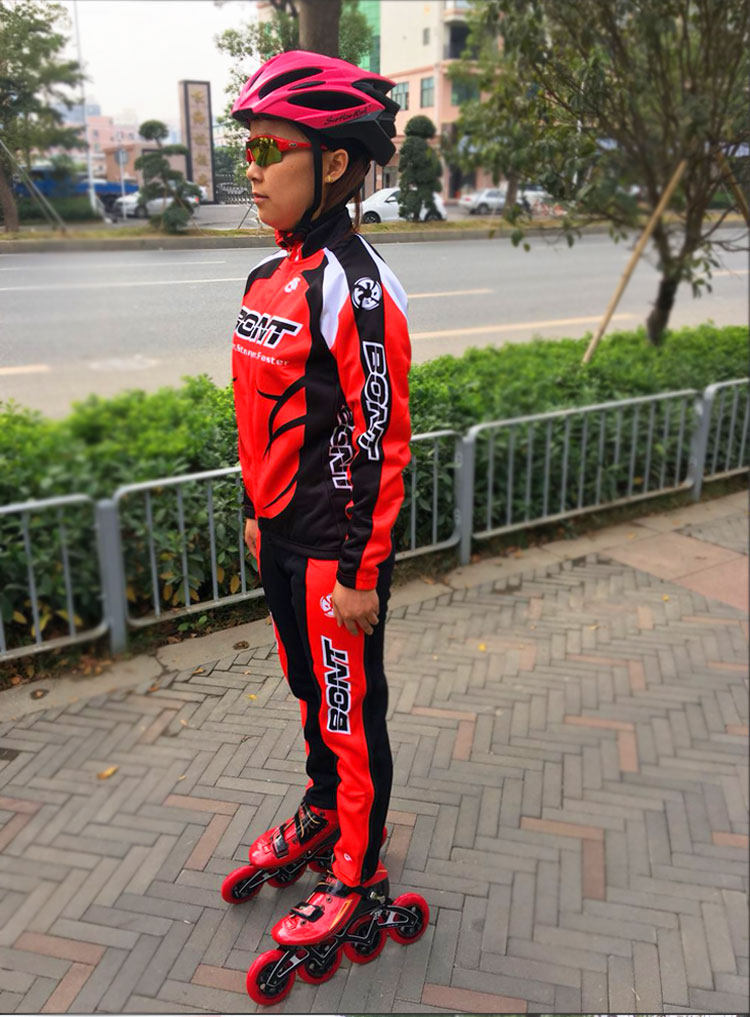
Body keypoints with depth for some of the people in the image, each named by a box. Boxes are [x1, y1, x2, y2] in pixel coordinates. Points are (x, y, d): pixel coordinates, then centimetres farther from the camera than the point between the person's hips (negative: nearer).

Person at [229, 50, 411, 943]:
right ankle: (322, 813, 48)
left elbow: (380, 444, -20)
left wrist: (361, 574, -18)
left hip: (335, 548, -8)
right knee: (308, 687, 25)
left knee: (351, 711, 9)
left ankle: (357, 872, 30)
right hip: (282, 536, 8)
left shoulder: (354, 287, -20)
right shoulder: (269, 279, 7)